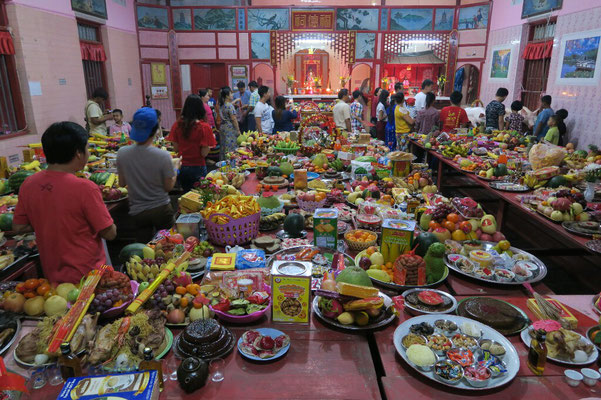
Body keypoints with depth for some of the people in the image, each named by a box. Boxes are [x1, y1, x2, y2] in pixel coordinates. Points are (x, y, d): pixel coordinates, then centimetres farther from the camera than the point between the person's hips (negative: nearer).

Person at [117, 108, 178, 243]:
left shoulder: (122, 153, -10)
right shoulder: (163, 156, -20)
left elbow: (122, 183, 1)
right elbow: (169, 187, -10)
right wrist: (175, 167, 4)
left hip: (137, 211, 2)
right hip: (161, 209, -2)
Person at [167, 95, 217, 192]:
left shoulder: (177, 125, -5)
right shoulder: (204, 127, -14)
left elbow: (175, 149, 1)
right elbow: (204, 153, -13)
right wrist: (211, 139, 0)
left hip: (182, 167, 4)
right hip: (198, 168, -3)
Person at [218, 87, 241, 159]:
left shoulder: (221, 105, 7)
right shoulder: (230, 106, -17)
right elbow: (234, 119, -17)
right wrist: (238, 130, -13)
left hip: (222, 127, 9)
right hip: (230, 128, -9)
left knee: (224, 147, 13)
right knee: (231, 148, -3)